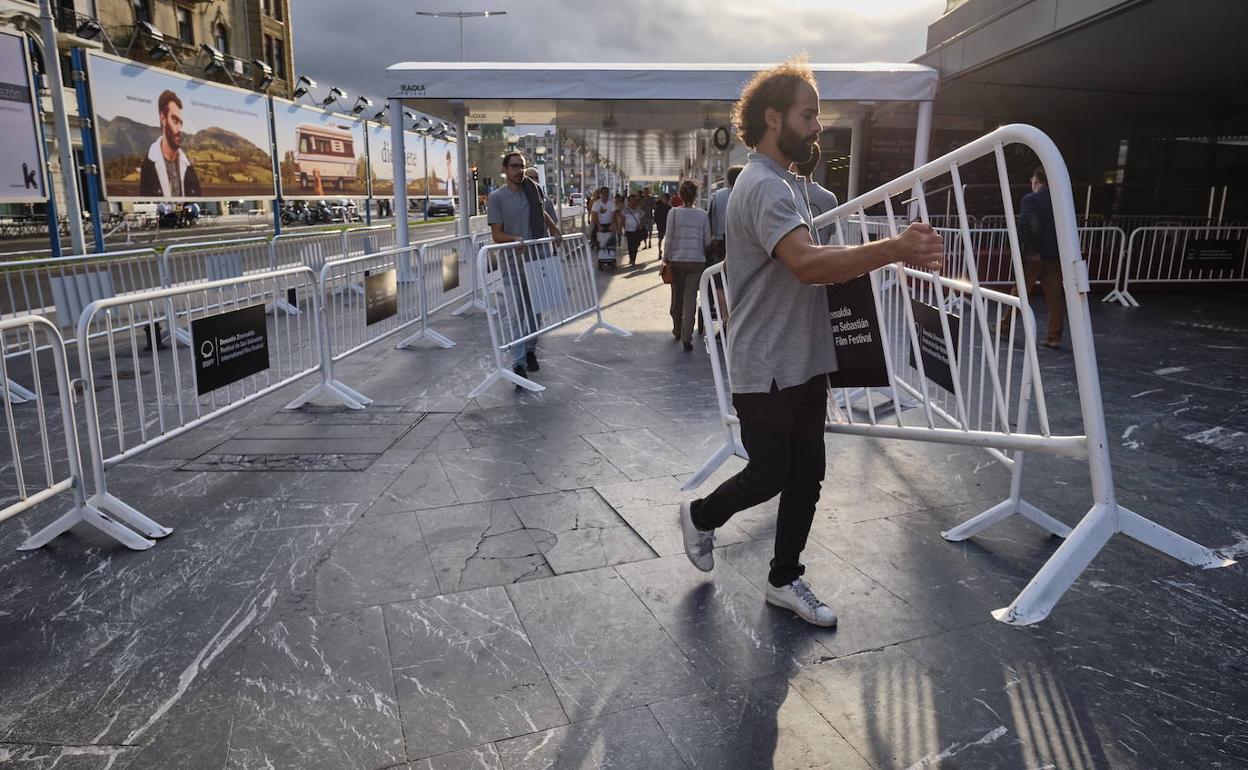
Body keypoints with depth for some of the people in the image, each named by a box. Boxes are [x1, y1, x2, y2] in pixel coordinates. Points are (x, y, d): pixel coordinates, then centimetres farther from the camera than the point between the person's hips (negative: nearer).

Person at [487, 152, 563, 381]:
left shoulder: (532, 190, 8)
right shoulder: (497, 197, -5)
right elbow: (496, 235, -9)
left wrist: (555, 230, 14)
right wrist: (515, 239, -26)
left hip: (537, 260, 5)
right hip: (513, 263, -5)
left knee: (535, 310, 12)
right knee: (515, 313, -9)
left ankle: (530, 351, 27)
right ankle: (519, 363, -10)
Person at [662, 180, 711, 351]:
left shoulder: (673, 213, -5)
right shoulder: (702, 215, -1)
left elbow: (669, 239, -5)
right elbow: (707, 241, 1)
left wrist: (666, 258, 4)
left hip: (677, 260, 0)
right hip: (697, 260, 0)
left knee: (677, 297, 16)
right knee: (691, 298, 0)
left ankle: (677, 330, 30)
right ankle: (687, 337, -7)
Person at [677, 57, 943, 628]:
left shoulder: (785, 182, 16)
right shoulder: (763, 186, -18)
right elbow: (806, 262, -34)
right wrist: (894, 249, -39)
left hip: (803, 364, 9)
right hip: (766, 371, -9)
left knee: (806, 477, 12)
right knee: (768, 476, 4)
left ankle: (785, 579, 26)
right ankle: (700, 517, 33)